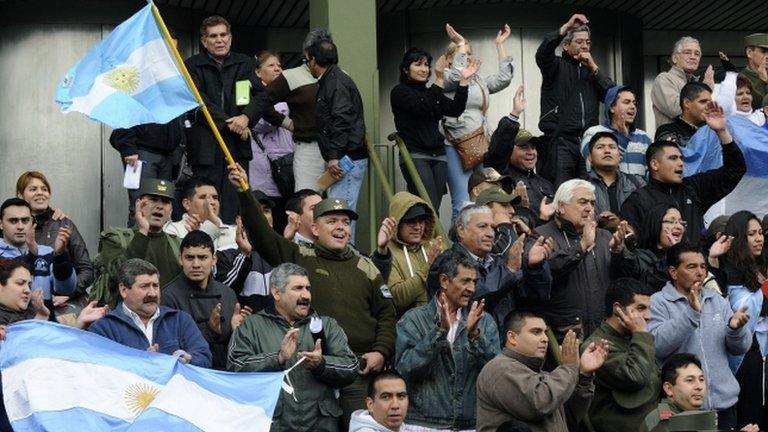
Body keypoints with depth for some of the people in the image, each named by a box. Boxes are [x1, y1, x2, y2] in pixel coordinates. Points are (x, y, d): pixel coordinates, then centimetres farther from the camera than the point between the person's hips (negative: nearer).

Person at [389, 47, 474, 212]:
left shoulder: (430, 93, 21)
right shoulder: (399, 92, 2)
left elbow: (455, 110, 8)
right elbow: (422, 108, -15)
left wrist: (463, 81, 0)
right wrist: (440, 81, -18)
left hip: (438, 156, 6)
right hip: (415, 155, -6)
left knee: (434, 209, -4)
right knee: (430, 208, -19)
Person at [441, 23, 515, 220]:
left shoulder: (479, 80, 21)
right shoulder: (445, 79, 3)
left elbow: (504, 79, 10)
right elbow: (456, 75, -18)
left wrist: (500, 45, 12)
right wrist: (461, 43, -8)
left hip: (482, 145, 6)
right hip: (457, 146, -6)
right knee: (462, 204, -13)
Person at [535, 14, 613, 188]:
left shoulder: (592, 69, 21)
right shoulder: (557, 66, 8)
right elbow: (543, 53, -15)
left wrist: (593, 68, 2)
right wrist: (566, 27, -17)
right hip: (560, 141, -4)